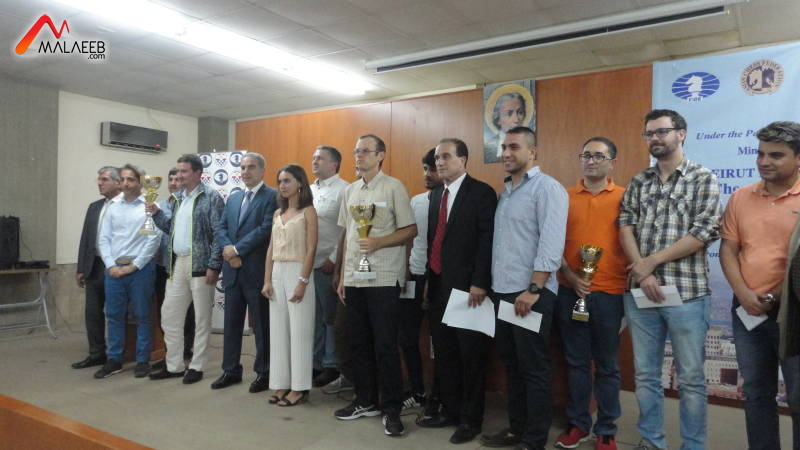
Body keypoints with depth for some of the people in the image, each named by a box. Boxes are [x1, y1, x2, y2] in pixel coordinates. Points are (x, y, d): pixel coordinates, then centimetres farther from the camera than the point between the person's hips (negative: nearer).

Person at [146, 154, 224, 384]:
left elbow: (219, 233, -13)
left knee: (201, 319, 3)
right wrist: (156, 213, 5)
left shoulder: (211, 197, -7)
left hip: (200, 265, -7)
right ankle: (174, 365, 24)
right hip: (177, 264, 8)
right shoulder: (177, 198, 15)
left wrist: (213, 266, -17)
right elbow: (171, 228, 21)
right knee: (169, 315, 11)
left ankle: (196, 367, 15)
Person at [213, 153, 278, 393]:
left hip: (257, 271, -6)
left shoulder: (272, 196, -6)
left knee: (261, 324, 4)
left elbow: (266, 229, -16)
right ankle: (231, 370, 26)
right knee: (232, 322, 13)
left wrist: (237, 249, -13)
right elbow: (221, 228, 11)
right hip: (232, 270, 7)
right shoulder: (233, 198, 16)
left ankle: (264, 373, 16)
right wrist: (228, 248, -9)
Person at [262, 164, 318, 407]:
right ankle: (281, 384, 18)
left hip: (298, 272, -6)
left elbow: (311, 249, -11)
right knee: (278, 330, 8)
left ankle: (299, 388, 8)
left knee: (299, 331, -1)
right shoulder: (278, 213, 14)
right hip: (277, 273, 6)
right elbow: (271, 249, 12)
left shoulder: (308, 211, -4)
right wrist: (267, 280, 5)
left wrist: (302, 282, -17)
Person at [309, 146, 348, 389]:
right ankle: (315, 363, 24)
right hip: (306, 263, 7)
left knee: (330, 317, 3)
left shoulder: (343, 190, -7)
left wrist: (333, 259, -15)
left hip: (327, 265, -7)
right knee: (313, 317, 13)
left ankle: (331, 366, 15)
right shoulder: (309, 190, 16)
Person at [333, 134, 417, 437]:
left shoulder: (393, 187, -5)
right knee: (359, 342, 12)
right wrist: (342, 277, 13)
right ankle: (365, 401, 26)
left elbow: (410, 230, -6)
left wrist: (378, 243, -19)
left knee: (385, 345, -2)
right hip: (354, 278, 6)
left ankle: (391, 409, 11)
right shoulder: (350, 190, 13)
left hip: (383, 278, -6)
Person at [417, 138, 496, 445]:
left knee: (471, 356, 5)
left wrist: (479, 283, -20)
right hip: (438, 285, 7)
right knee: (444, 353, 16)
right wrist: (429, 278, 11)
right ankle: (450, 410, 31)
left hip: (467, 287, -7)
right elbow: (432, 238, 15)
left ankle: (470, 419, 20)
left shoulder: (481, 192, -7)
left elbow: (487, 240, -14)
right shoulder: (436, 194, 15)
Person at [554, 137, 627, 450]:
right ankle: (578, 423, 25)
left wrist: (630, 283, -9)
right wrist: (570, 276, -7)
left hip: (609, 292, -1)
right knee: (576, 361, 11)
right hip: (570, 291, 2)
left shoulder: (624, 198, 2)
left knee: (607, 364, 9)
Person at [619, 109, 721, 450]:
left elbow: (702, 234, -10)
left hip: (686, 293, -3)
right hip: (639, 292, 4)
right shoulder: (638, 183, 11)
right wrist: (641, 271, -11)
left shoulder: (704, 179, 0)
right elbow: (625, 227, 3)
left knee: (691, 379, 7)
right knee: (645, 374, 12)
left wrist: (651, 262, -11)